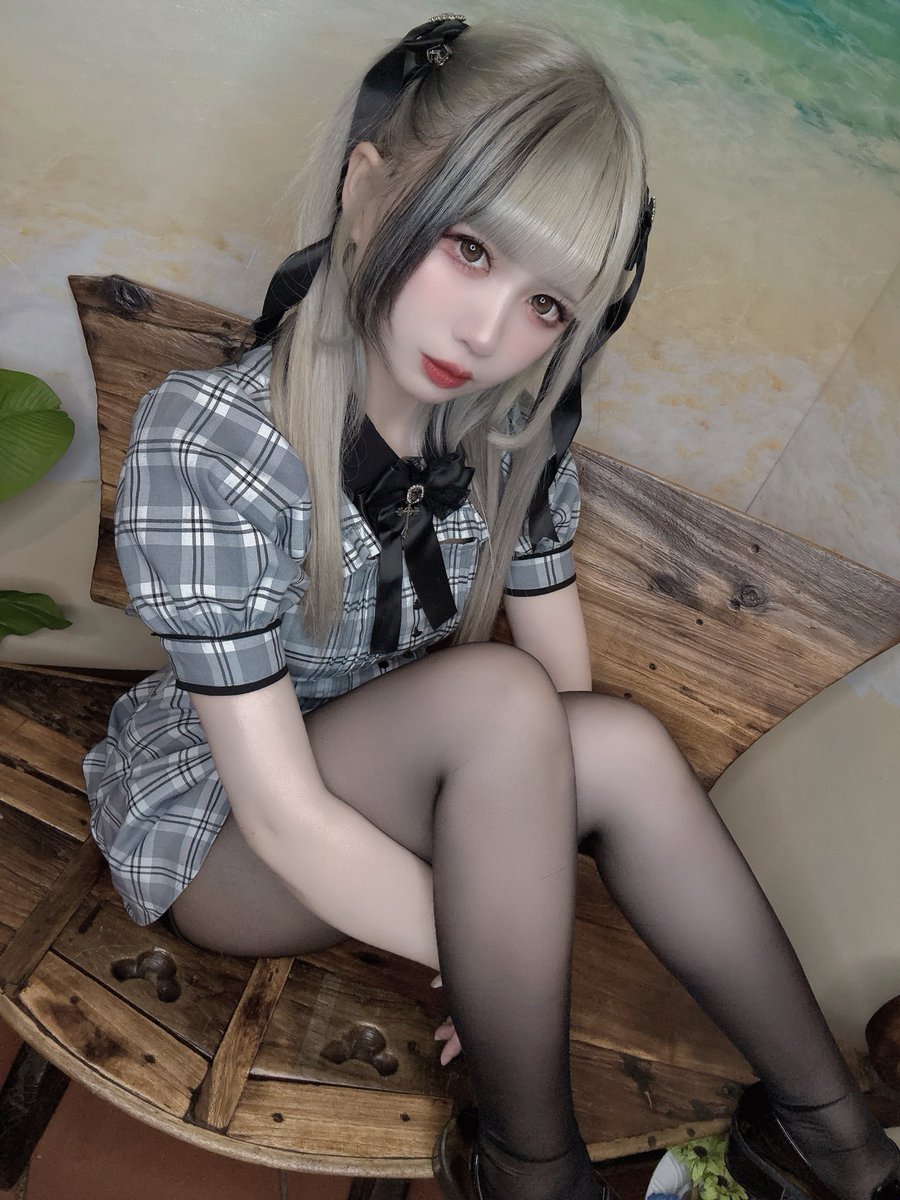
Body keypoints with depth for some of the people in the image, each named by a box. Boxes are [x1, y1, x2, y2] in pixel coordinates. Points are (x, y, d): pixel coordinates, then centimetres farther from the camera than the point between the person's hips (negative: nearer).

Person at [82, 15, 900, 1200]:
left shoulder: (513, 429, -11)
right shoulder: (202, 443, -28)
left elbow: (571, 696, -9)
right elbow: (283, 817, -28)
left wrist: (514, 945, -17)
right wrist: (503, 960, -25)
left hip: (405, 795, 5)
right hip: (214, 835, -4)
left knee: (625, 745, -24)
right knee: (499, 696, -32)